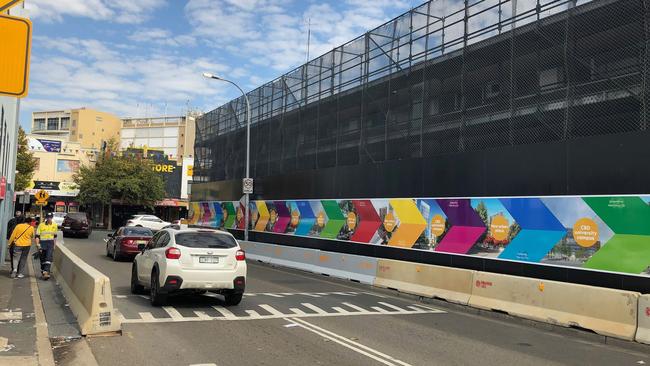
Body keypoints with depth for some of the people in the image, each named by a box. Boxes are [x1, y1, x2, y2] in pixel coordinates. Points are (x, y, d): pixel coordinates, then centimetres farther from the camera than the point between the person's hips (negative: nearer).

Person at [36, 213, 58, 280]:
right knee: (43, 259, 9)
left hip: (50, 243, 1)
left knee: (49, 258, -13)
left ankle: (46, 272, -19)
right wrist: (38, 244, -14)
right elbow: (37, 235, -5)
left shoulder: (54, 225, 5)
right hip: (42, 242, -1)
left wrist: (54, 244, 18)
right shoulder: (41, 225, -5)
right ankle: (43, 271, 25)